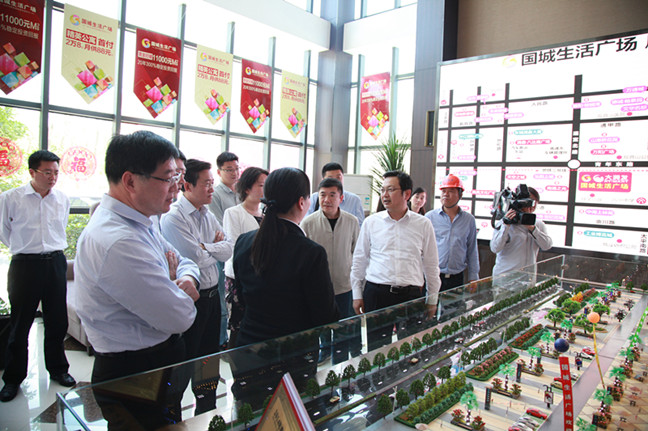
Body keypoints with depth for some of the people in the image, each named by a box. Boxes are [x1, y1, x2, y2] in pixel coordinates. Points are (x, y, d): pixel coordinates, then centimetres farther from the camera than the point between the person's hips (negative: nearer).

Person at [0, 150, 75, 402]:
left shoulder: (62, 199, 5)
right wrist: (24, 248, 11)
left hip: (56, 263, 3)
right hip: (25, 265, -3)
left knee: (57, 322, 11)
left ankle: (58, 369, 28)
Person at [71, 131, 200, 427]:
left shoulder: (138, 223, 2)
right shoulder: (117, 242, -31)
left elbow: (184, 262, 13)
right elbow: (179, 319, -29)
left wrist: (187, 278, -10)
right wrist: (182, 297, -6)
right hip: (137, 378, -9)